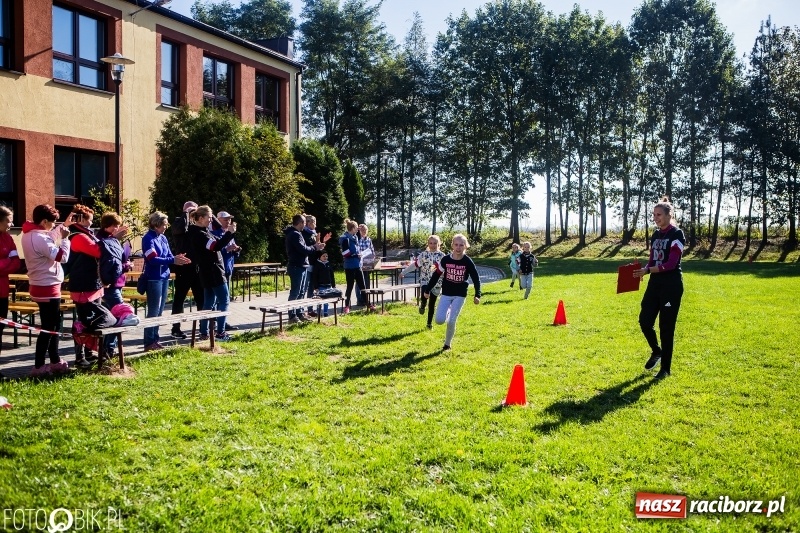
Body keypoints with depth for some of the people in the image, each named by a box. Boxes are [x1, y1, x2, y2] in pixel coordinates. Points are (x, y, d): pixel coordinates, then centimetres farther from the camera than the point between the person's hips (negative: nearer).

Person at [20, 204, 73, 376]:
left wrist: (63, 226, 25)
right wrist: (65, 238, -11)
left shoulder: (30, 234, 7)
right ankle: (38, 366, 3)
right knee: (48, 327, -2)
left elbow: (49, 238, 27)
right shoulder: (39, 238, -24)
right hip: (48, 288, -10)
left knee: (52, 325, 18)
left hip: (41, 286, 10)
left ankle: (55, 361, 26)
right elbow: (62, 257, -24)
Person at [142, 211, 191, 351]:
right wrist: (173, 260, -23)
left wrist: (178, 259, -12)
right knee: (153, 311, -4)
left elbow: (169, 256, 10)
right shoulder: (148, 238, -12)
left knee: (159, 311, 12)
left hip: (164, 277, 8)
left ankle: (155, 340, 21)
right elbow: (153, 259, -20)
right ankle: (149, 343, 2)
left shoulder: (163, 238, 11)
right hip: (154, 279, -8)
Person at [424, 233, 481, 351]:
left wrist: (477, 295, -9)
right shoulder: (445, 259, -8)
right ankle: (448, 313, 25)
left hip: (460, 295, -1)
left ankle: (448, 343, 16)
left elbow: (476, 278, -2)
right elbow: (436, 275, 2)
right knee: (439, 320, -10)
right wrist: (427, 290, 6)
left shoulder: (467, 261, -11)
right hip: (446, 294, 2)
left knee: (451, 321, -7)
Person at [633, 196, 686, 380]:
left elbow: (670, 264, -20)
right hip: (655, 283, 7)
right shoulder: (655, 235, 12)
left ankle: (666, 368, 11)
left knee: (666, 327, -1)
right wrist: (643, 270, -7)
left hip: (671, 285, -7)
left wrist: (647, 270, -29)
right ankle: (656, 351, 30)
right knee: (644, 320, 3)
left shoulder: (677, 234, -11)